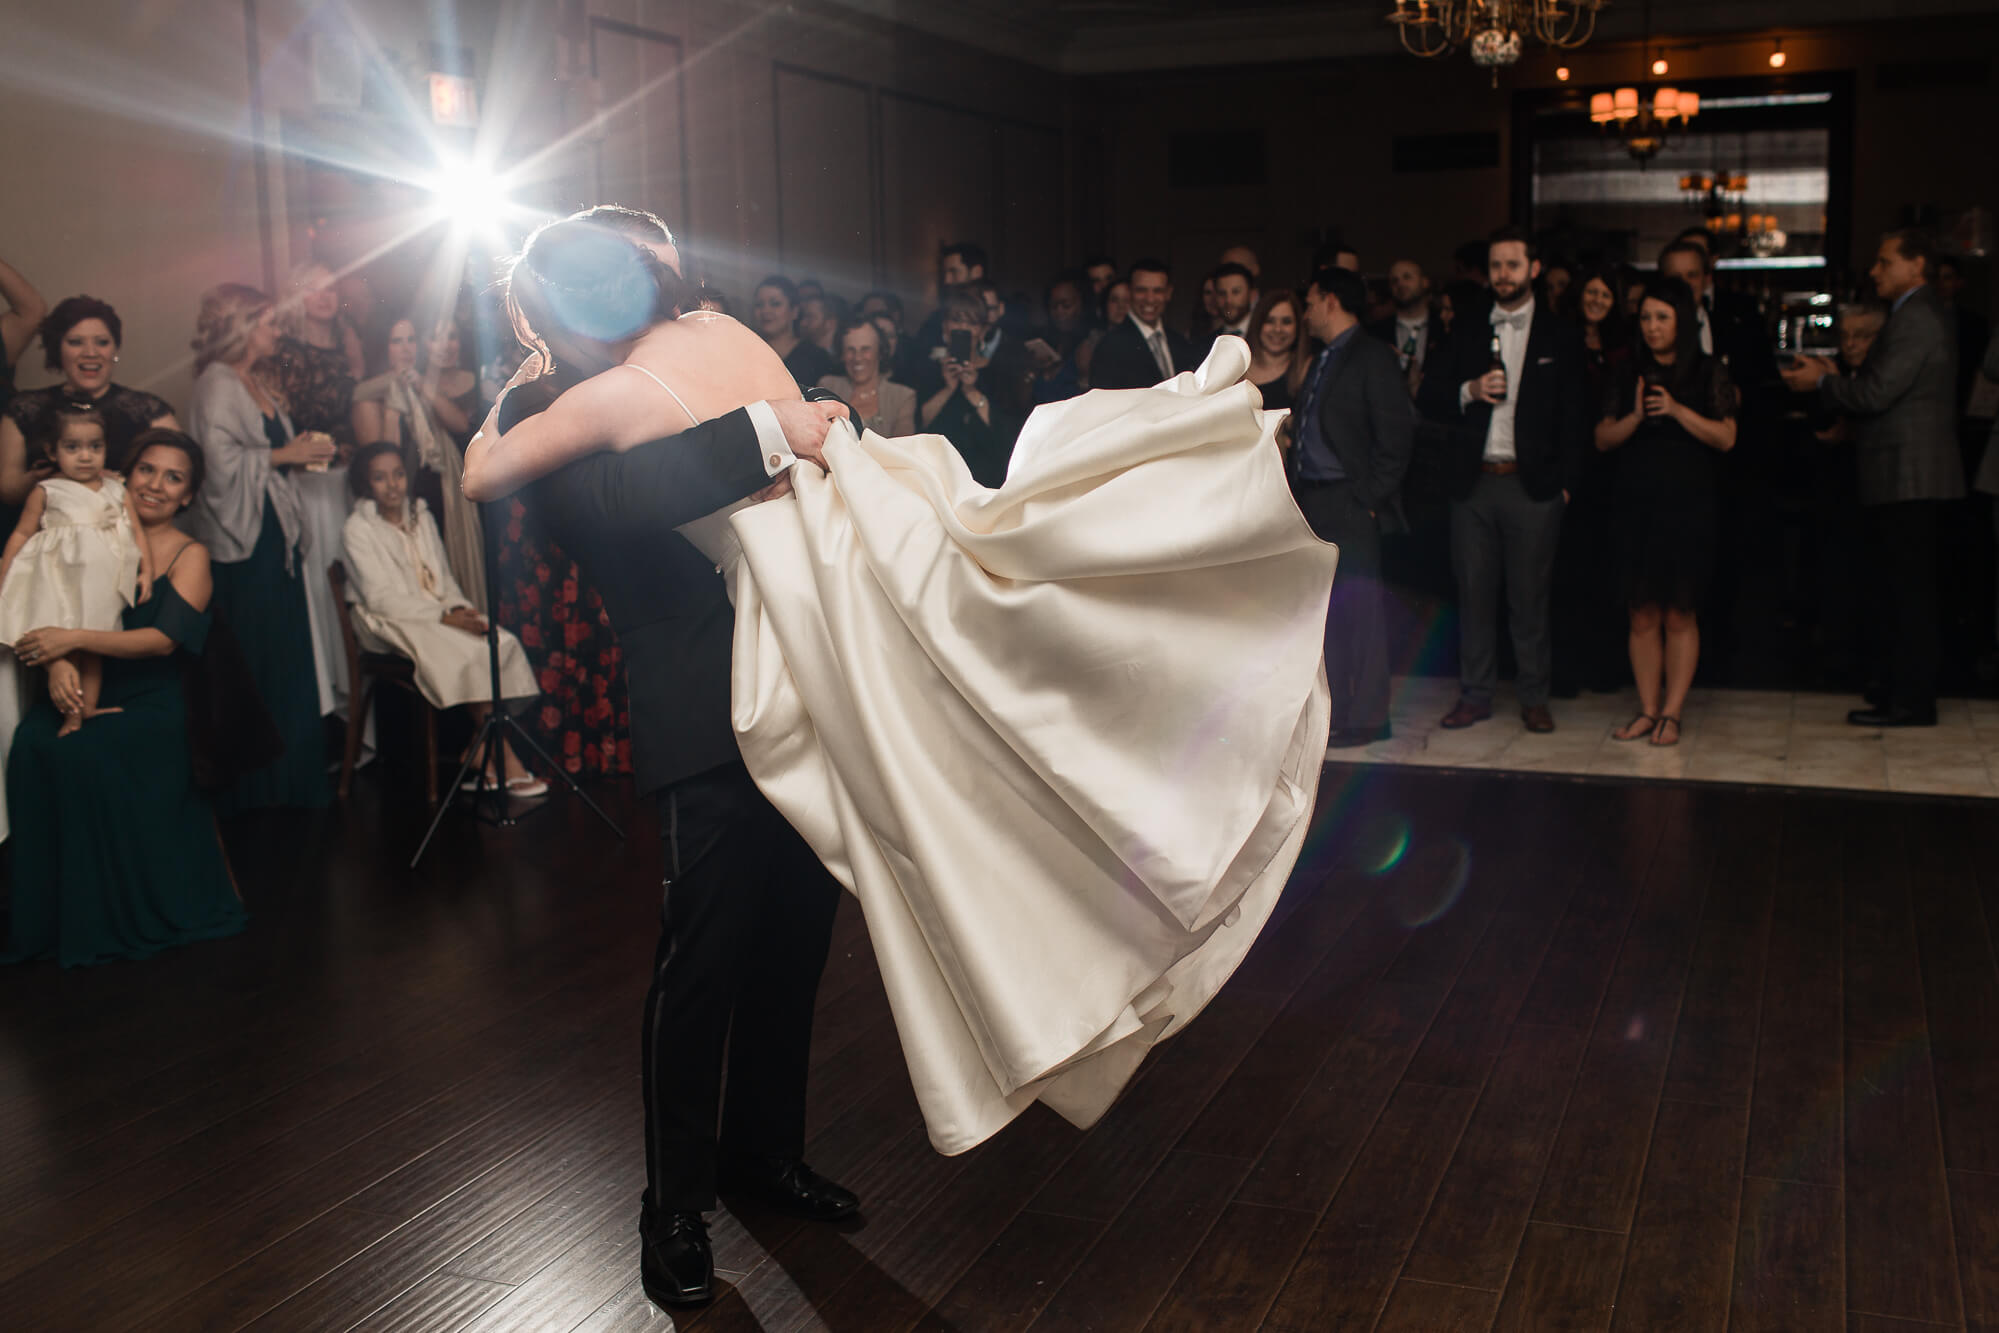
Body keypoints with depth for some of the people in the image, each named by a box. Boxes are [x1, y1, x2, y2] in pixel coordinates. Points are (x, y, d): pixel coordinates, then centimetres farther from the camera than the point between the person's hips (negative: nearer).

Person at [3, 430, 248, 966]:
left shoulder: (190, 556, 2)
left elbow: (164, 639, -11)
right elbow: (57, 614, 9)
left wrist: (74, 639, -17)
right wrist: (58, 662, -13)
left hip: (150, 701, -3)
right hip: (84, 691, 3)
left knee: (87, 755, -31)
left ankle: (119, 915, -15)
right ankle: (45, 916, -15)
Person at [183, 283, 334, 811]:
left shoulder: (258, 386, 17)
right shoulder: (217, 385, -12)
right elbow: (221, 464, -22)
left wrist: (302, 453, 7)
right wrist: (283, 455, -12)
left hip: (276, 536, 9)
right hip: (241, 543, -9)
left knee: (286, 663, 11)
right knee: (251, 667, -4)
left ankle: (288, 776, 19)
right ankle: (246, 785, 5)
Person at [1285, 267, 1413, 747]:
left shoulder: (1373, 358, -6)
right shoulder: (1321, 362, 20)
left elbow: (1395, 436, -11)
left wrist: (1369, 499, -14)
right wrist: (1297, 493, 8)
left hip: (1348, 506, -8)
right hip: (1312, 503, 8)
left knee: (1356, 608, -5)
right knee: (1323, 611, 10)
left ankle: (1363, 717, 1)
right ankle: (1333, 709, 18)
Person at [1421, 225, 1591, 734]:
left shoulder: (1560, 335, 4)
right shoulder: (1466, 329, 11)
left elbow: (1575, 416, 2)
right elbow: (1430, 398, 9)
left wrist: (1565, 481, -6)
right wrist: (1470, 391, -10)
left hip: (1532, 484, -2)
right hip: (1473, 483, 2)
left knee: (1530, 597, 2)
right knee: (1474, 592, 6)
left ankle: (1534, 696, 14)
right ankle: (1475, 694, 16)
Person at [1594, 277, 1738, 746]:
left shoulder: (1708, 372, 2)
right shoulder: (1629, 375, 9)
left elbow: (1725, 437, -6)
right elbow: (1603, 438, 5)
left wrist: (1677, 410, -16)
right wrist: (1635, 417, -12)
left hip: (1687, 506, -2)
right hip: (1636, 505, 3)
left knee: (1679, 615, 1)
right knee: (1642, 615, 4)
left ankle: (1672, 713, 6)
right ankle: (1647, 710, 12)